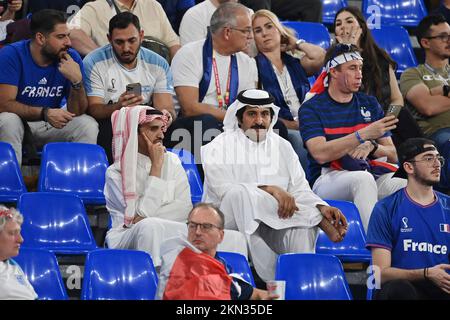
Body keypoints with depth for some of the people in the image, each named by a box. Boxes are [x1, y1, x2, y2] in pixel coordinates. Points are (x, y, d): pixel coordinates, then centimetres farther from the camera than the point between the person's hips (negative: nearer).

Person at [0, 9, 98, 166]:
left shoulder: (72, 58, -8)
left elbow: (77, 112, -9)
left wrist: (77, 81, -29)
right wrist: (45, 113, -36)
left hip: (52, 123, 3)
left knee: (89, 126, -19)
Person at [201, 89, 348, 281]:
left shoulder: (282, 147, 17)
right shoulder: (221, 146, 2)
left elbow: (300, 190, 9)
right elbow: (223, 188, -14)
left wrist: (321, 207, -14)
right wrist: (270, 190, -26)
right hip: (229, 220, -3)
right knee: (239, 192, -35)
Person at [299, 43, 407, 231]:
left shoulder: (370, 104, 18)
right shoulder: (311, 108, 3)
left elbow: (392, 155, 15)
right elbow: (320, 154, -14)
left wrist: (372, 146, -9)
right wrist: (364, 135, -20)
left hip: (372, 175, 5)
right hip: (328, 179, -5)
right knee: (363, 178, -37)